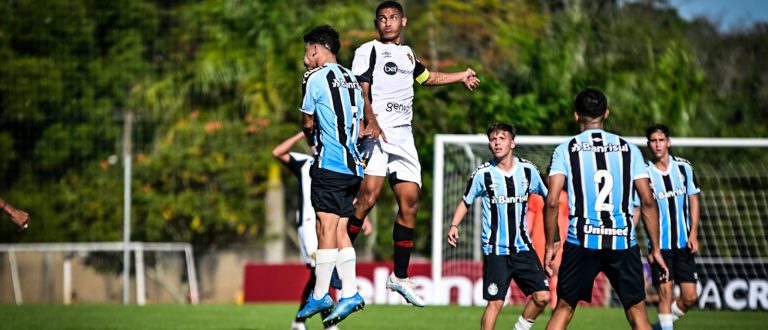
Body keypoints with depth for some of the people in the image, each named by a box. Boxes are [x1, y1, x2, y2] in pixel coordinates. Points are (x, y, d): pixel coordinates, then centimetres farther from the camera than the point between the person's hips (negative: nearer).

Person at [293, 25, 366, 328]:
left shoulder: (315, 78, -4)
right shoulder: (351, 79, 18)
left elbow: (307, 123, 7)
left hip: (330, 165, -8)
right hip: (353, 166, 8)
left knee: (326, 228, -6)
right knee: (340, 229, 8)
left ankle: (319, 296, -4)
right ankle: (350, 293, 3)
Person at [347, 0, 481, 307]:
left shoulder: (407, 53, 22)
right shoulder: (368, 51, 0)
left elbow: (426, 77, 42)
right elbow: (361, 92, -11)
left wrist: (461, 76, 49)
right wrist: (371, 121, -26)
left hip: (403, 135, 7)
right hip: (377, 133, -7)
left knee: (409, 202, 2)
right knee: (368, 196, -22)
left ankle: (400, 277, 10)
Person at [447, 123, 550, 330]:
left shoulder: (527, 170, 1)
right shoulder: (483, 174, -6)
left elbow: (547, 196, 15)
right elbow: (466, 202, 7)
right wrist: (454, 226, -9)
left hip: (523, 247, 3)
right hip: (495, 249, -3)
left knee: (542, 296, -4)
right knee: (495, 302, -8)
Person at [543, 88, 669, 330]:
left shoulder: (565, 150, 3)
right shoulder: (628, 149, 7)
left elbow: (552, 202, -6)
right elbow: (648, 201, 3)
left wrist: (549, 246, 4)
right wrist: (655, 249, 8)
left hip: (581, 242, -1)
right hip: (623, 242, 1)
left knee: (563, 309, 10)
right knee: (637, 311, 7)